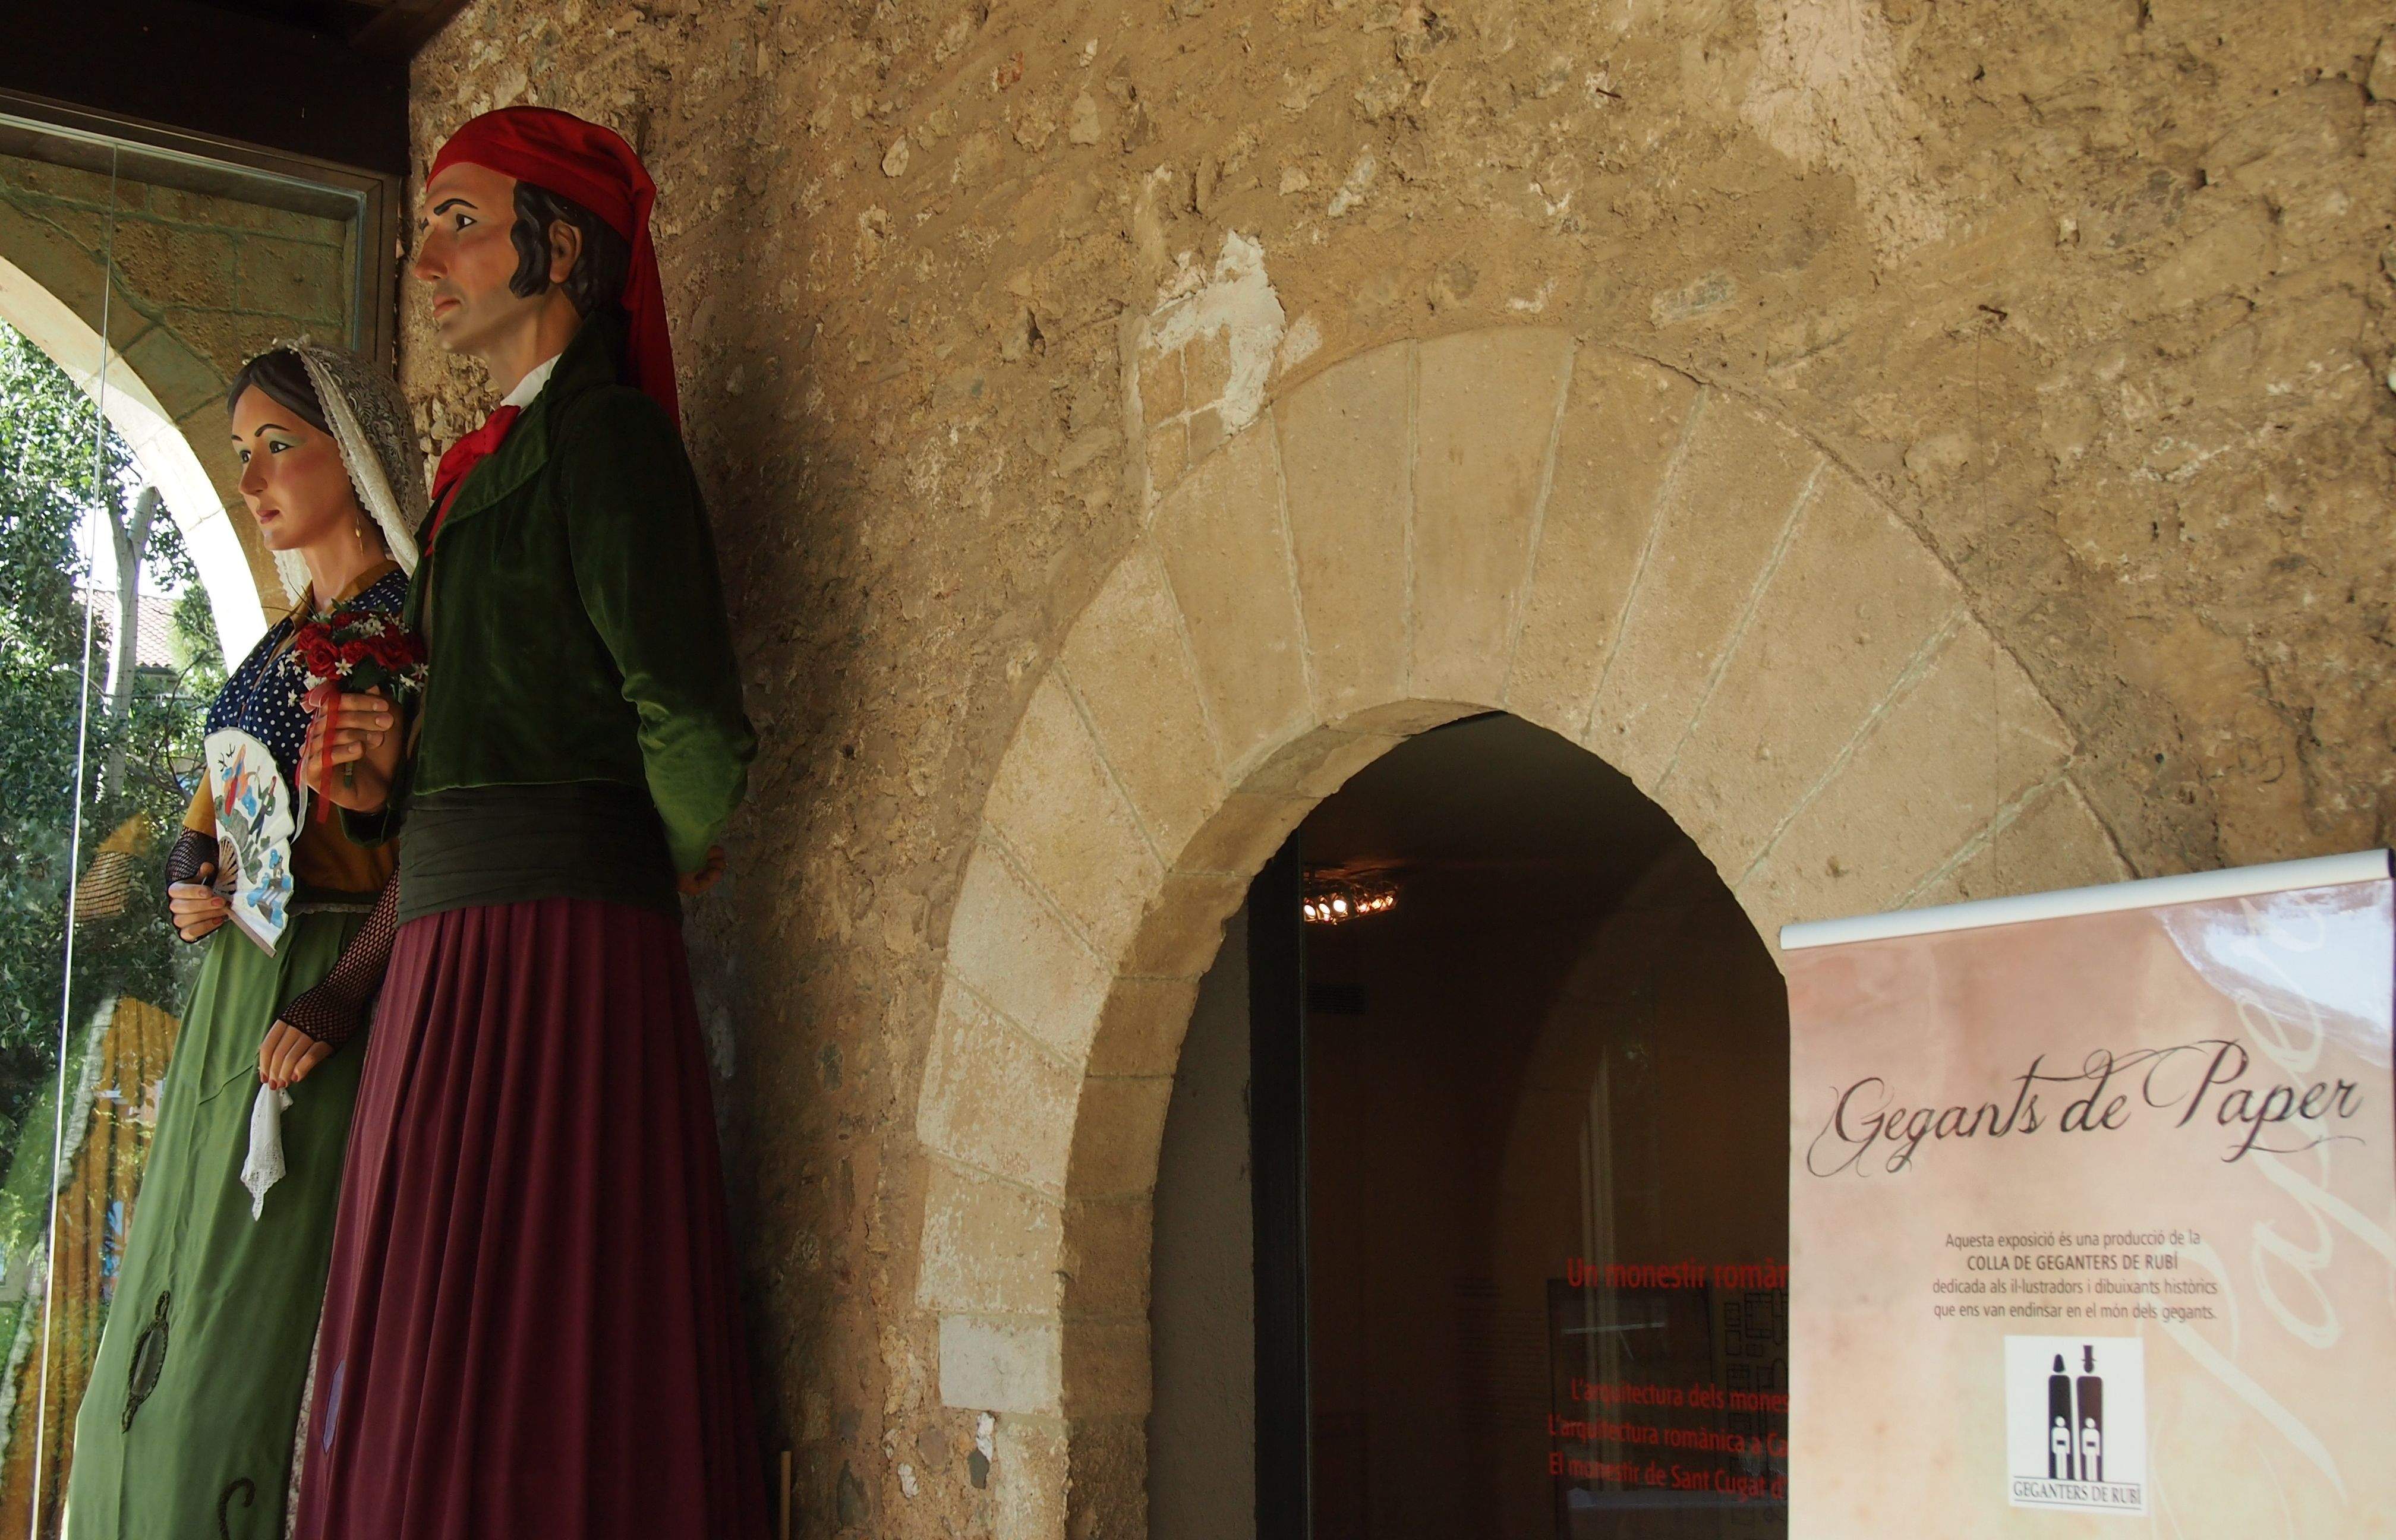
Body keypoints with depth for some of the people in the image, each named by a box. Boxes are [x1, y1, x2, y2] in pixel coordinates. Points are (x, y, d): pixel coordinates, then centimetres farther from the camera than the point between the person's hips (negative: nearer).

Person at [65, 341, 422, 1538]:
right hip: (234, 993, 9)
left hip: (333, 1003, -9)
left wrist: (337, 998, -25)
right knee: (173, 1336, 10)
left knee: (264, 1337, -10)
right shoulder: (284, 639, 19)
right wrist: (190, 876, 4)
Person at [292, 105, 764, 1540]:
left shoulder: (602, 429, -6)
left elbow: (695, 730, -15)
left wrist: (680, 866, 1)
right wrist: (388, 787, 8)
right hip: (458, 941, 9)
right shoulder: (501, 457, 22)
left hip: (551, 939, -9)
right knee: (444, 1382, 10)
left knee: (499, 1381, -9)